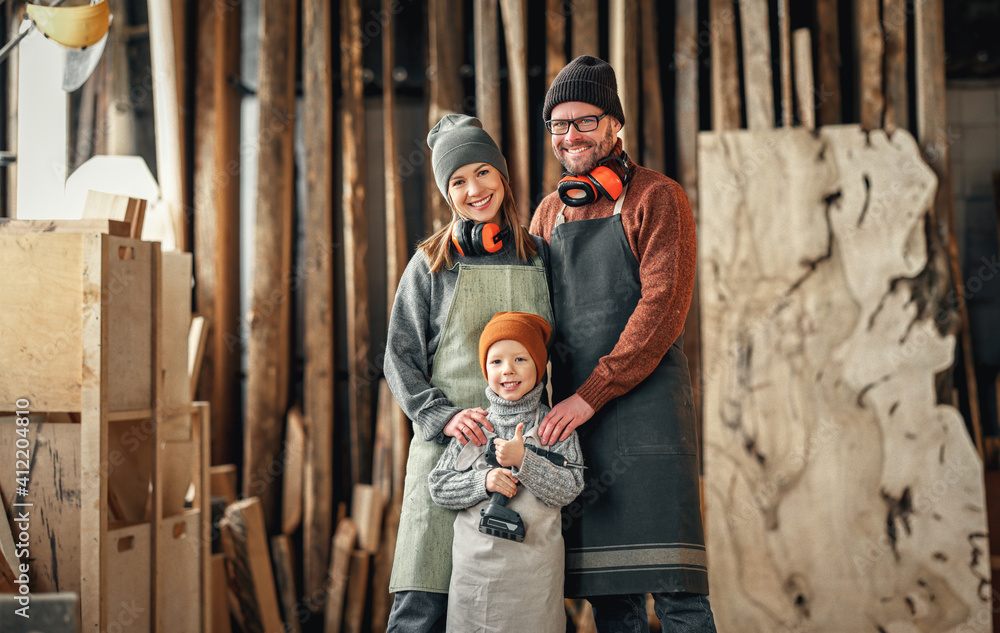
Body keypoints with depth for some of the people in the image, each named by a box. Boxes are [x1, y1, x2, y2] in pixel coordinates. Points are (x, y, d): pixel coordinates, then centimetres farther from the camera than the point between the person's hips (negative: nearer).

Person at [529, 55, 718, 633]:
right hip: (575, 414, 5)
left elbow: (663, 308, -11)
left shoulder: (658, 198, -1)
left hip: (646, 403, -5)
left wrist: (590, 394, -15)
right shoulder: (550, 212, 18)